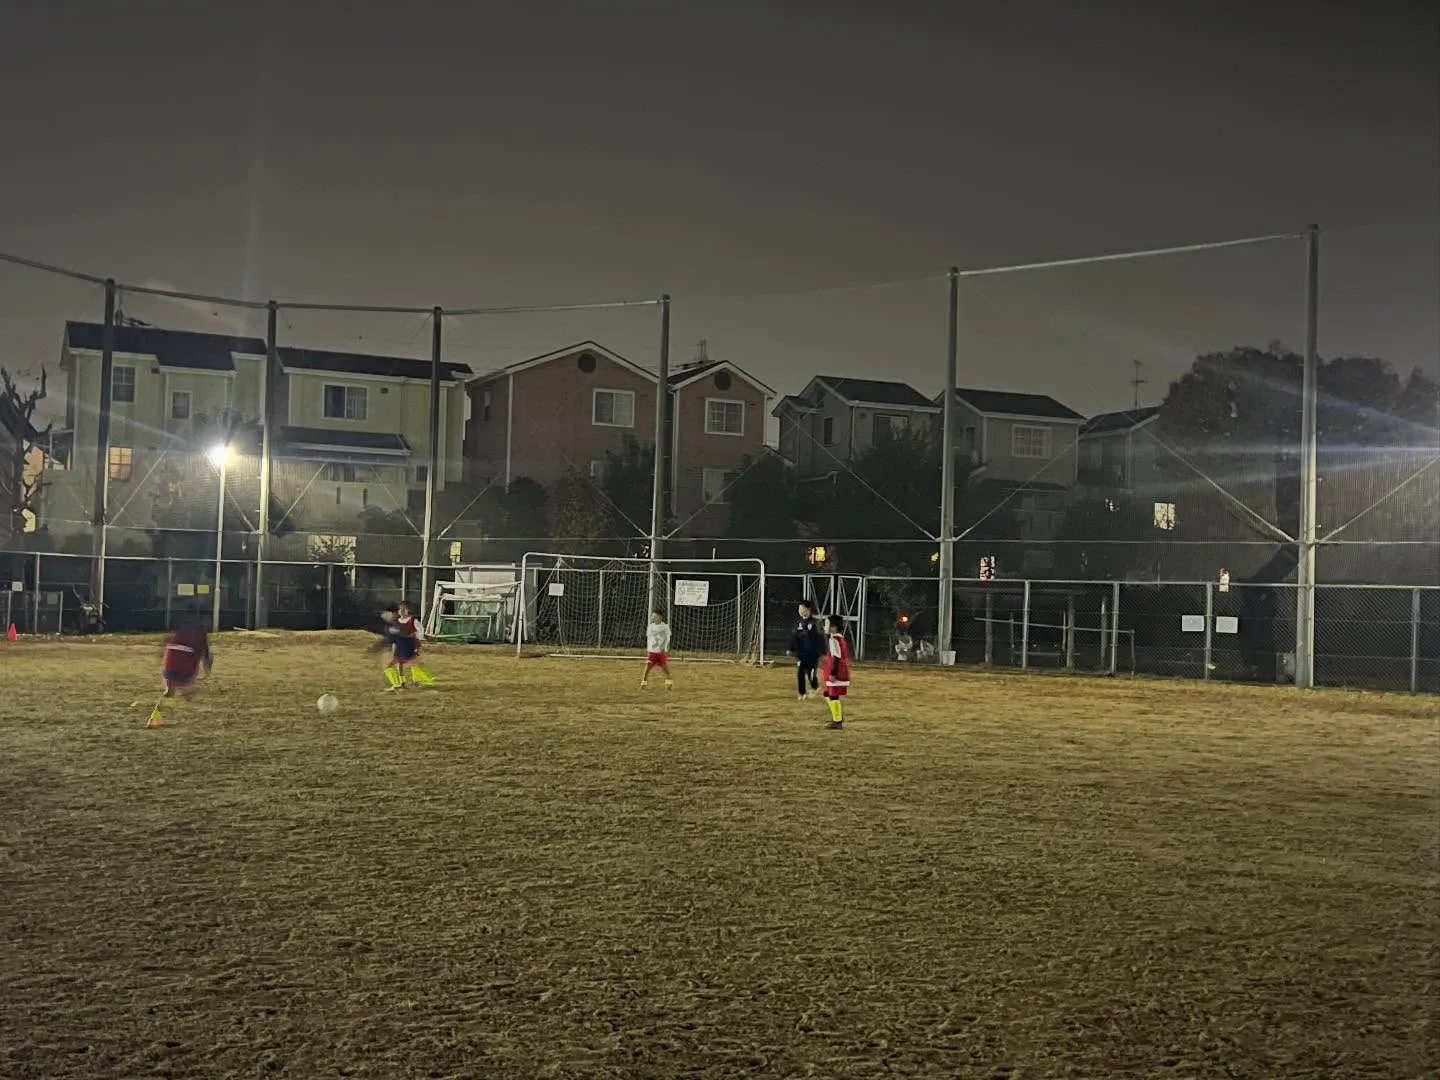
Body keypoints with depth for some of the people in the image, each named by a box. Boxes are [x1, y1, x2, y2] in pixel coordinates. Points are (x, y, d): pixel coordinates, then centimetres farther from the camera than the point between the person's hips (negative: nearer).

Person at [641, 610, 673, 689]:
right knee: (647, 667, -9)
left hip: (662, 651, -2)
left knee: (665, 668, 4)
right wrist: (647, 648, 11)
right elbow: (648, 637, 13)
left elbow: (667, 638, -5)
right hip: (652, 651, 2)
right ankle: (643, 683, -2)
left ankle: (669, 683, 21)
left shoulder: (665, 626, -3)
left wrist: (665, 647, -18)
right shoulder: (650, 626, 4)